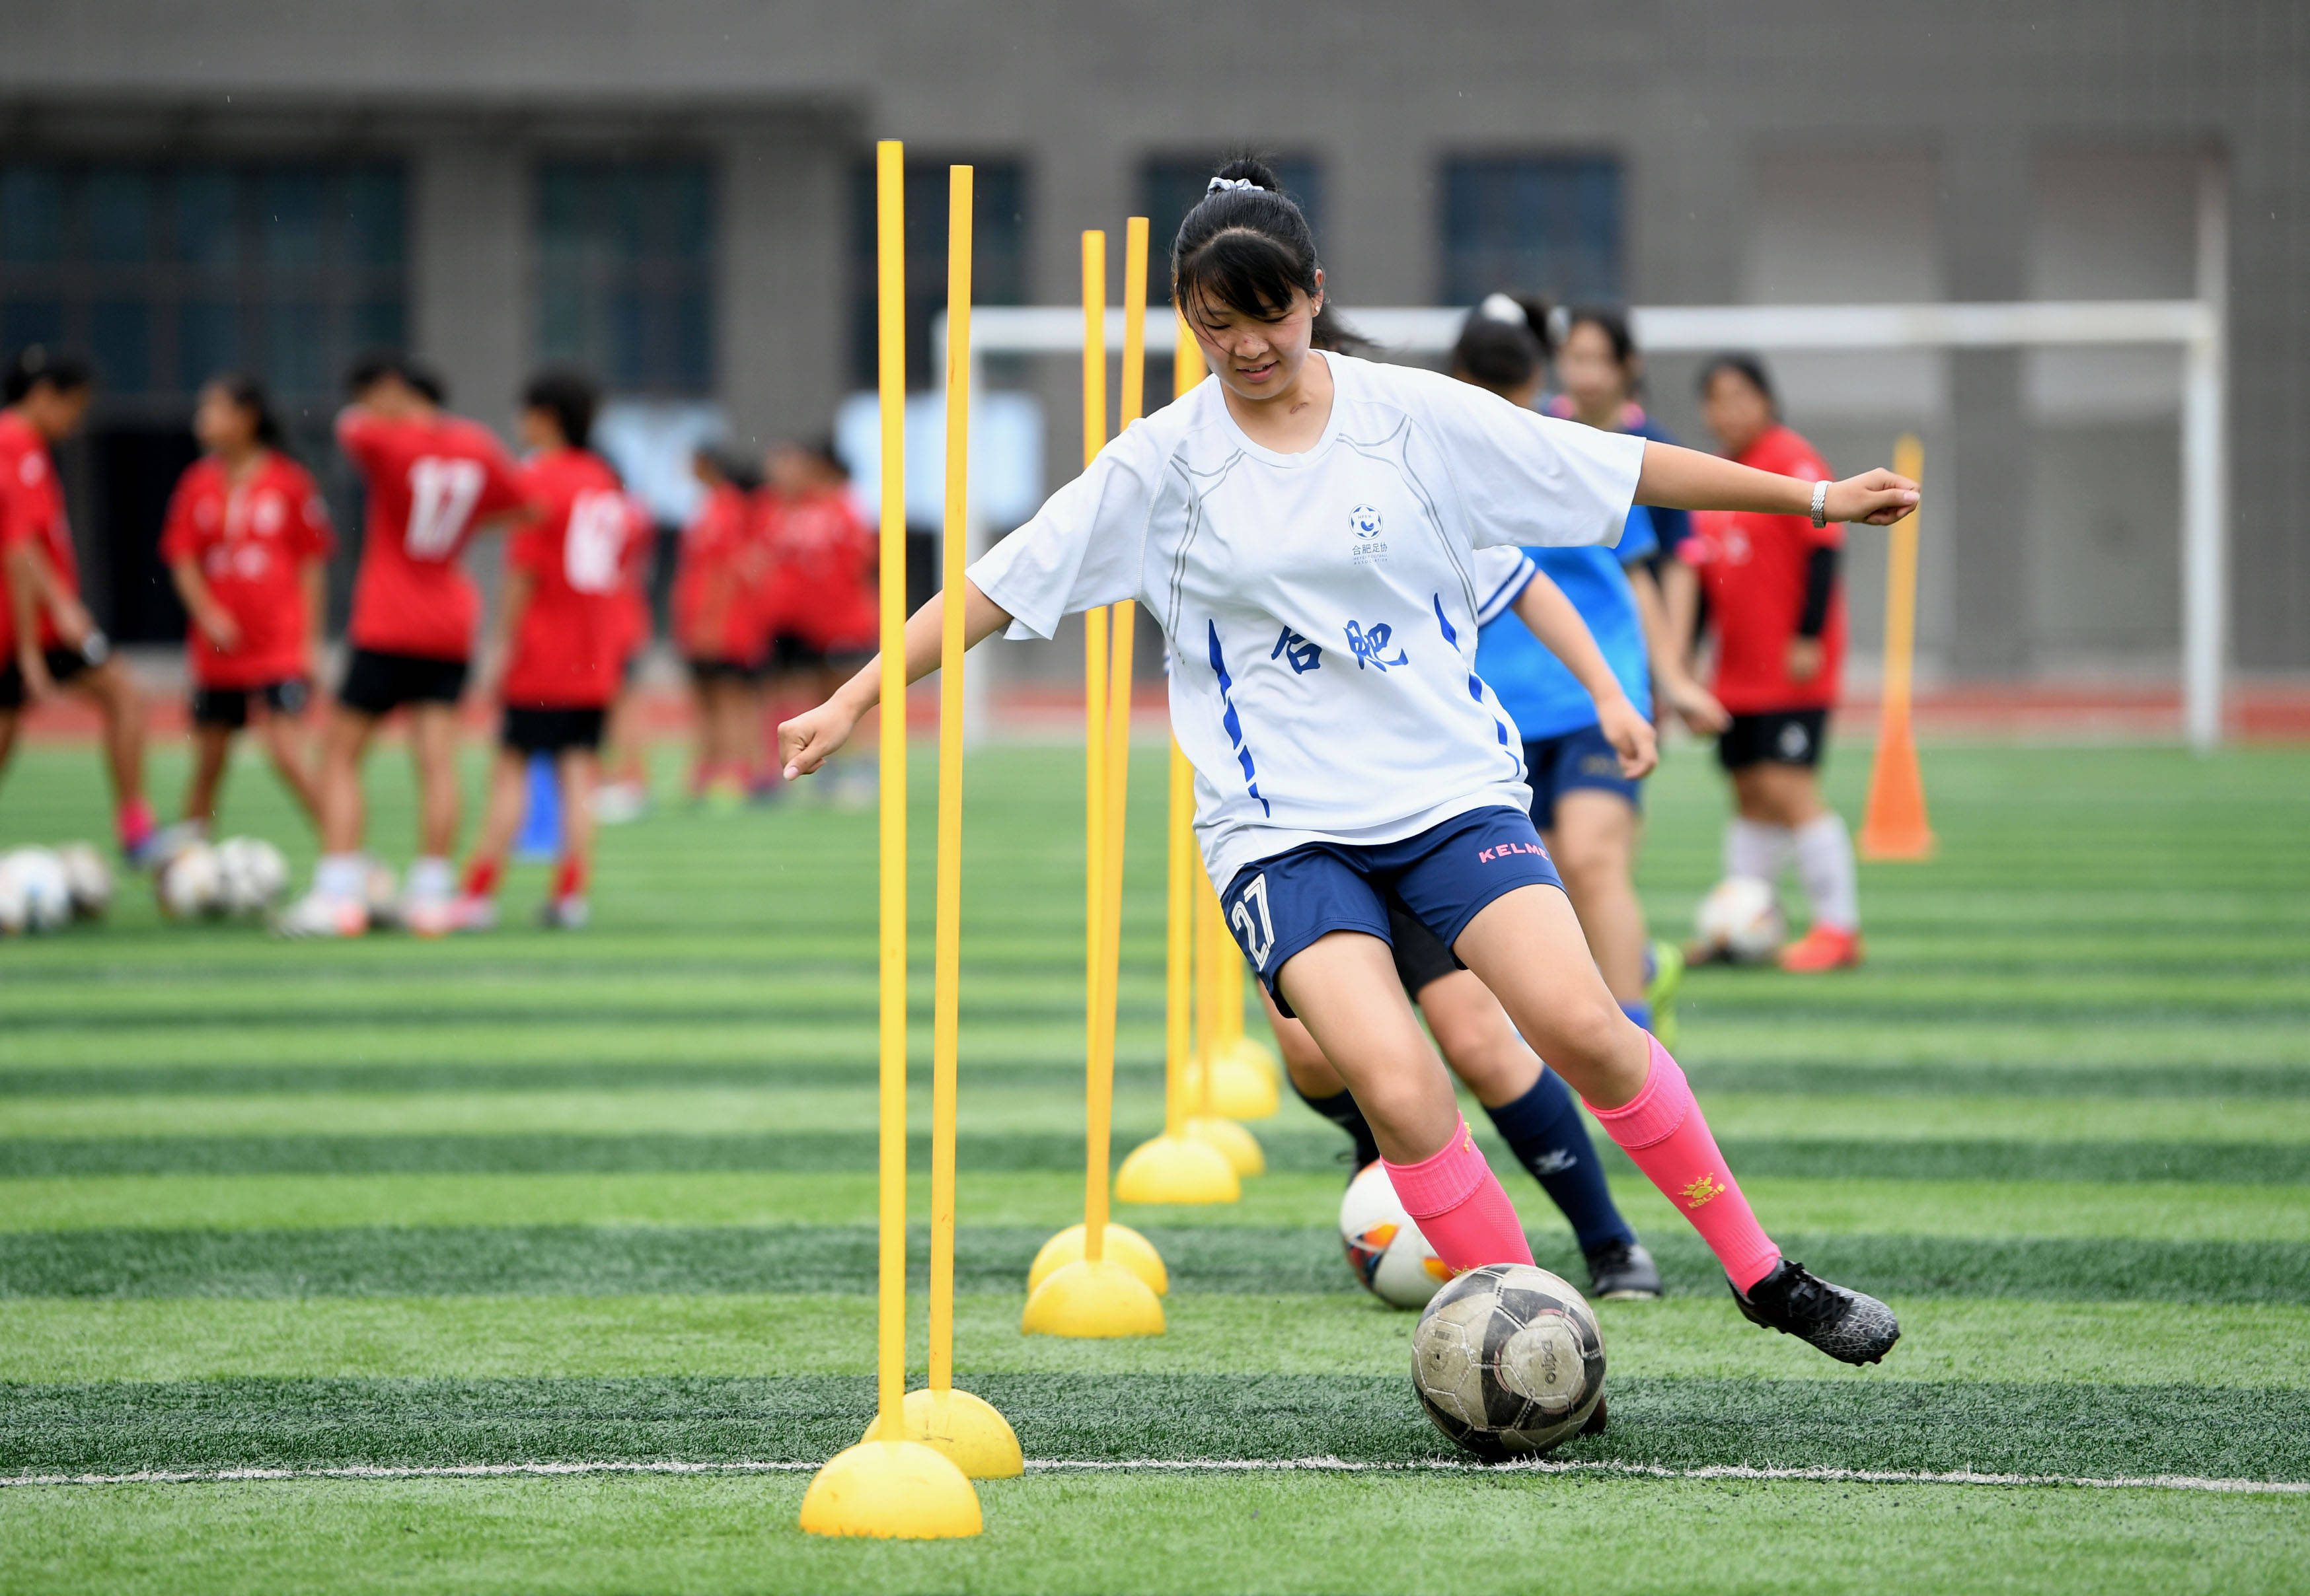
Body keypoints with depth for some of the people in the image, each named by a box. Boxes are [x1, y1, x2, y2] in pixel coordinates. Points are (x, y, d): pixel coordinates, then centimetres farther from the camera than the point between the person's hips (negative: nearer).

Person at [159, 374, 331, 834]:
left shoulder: (289, 481, -3)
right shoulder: (198, 483, 6)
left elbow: (312, 564, 0)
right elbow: (183, 560, 6)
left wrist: (308, 642, -2)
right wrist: (208, 615, -10)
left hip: (281, 647, -4)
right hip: (217, 649, 4)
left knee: (286, 753, -14)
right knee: (208, 763, 8)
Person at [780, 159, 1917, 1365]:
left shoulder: (1413, 416, 2)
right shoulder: (1163, 462, 0)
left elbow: (1619, 470, 7)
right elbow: (1001, 584, 3)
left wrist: (1817, 499, 9)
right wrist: (854, 702, -2)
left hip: (1451, 783, 1)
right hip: (1281, 830, -1)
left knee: (1582, 1026, -18)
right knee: (1397, 1087, -22)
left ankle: (1762, 1275, 0)